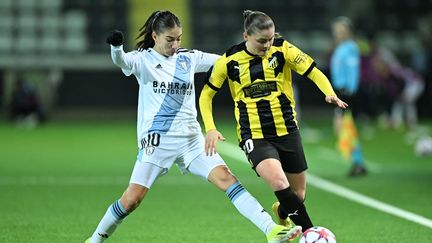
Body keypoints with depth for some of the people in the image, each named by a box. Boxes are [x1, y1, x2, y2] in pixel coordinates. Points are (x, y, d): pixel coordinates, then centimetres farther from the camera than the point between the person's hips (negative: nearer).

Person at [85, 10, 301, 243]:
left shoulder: (188, 58, 10)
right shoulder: (143, 59, -2)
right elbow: (122, 61, -23)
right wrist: (116, 46, -45)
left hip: (191, 139, 3)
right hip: (157, 140, -3)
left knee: (226, 178, -12)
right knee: (132, 199, -8)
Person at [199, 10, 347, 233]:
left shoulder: (282, 49, -6)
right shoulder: (229, 60, -6)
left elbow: (314, 72, -4)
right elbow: (206, 95, 6)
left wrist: (330, 93, -24)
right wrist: (210, 128, -7)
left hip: (287, 131, 2)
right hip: (254, 135, -2)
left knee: (298, 195, 12)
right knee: (279, 183, -29)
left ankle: (281, 213, 48)